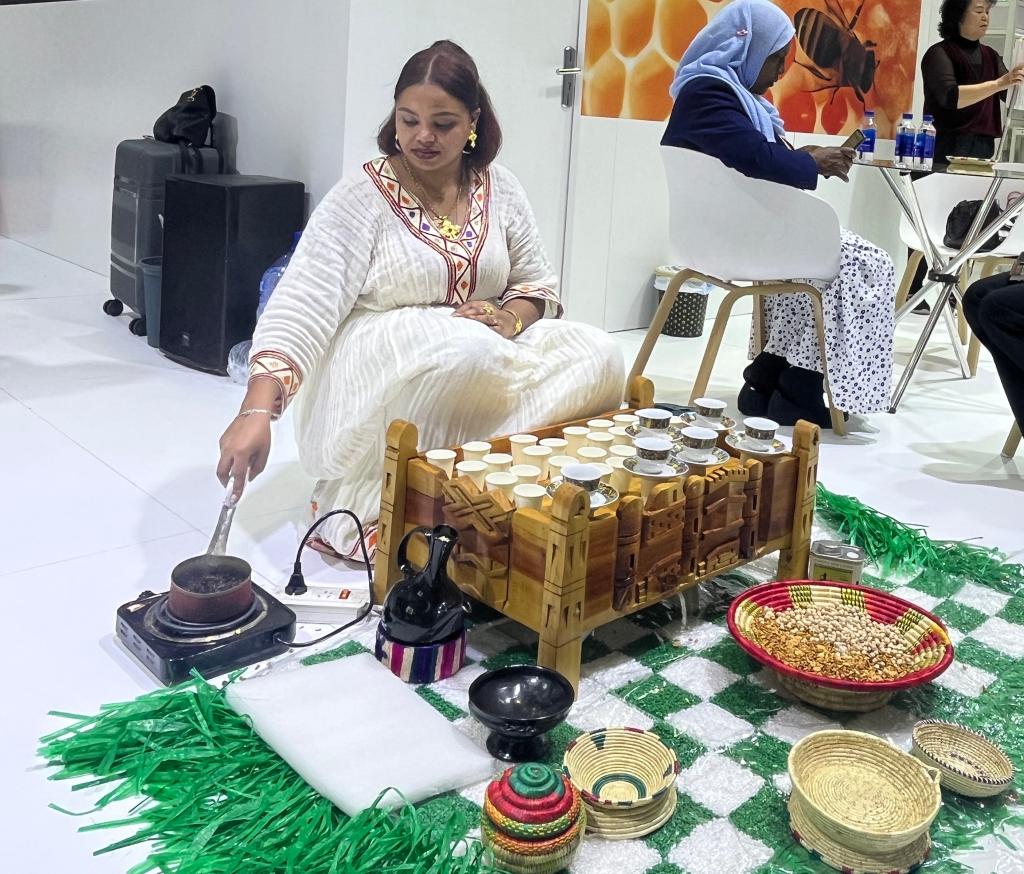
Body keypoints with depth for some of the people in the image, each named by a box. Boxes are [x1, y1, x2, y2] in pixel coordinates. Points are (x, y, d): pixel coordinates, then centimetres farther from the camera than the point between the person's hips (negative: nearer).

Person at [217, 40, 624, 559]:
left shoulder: (500, 191, 4)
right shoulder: (361, 198, -11)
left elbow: (538, 283, 13)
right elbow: (301, 307, -20)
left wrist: (510, 316, -13)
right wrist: (258, 409, -34)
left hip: (485, 350, 5)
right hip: (374, 375, -5)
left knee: (598, 357, -18)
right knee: (464, 351, -38)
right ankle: (378, 502, -18)